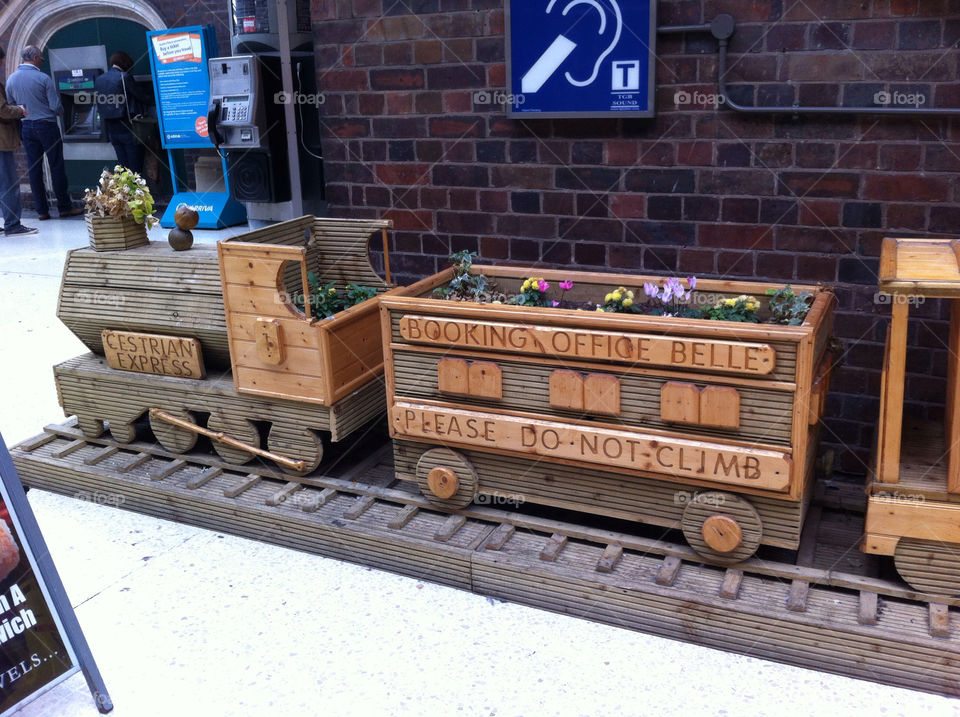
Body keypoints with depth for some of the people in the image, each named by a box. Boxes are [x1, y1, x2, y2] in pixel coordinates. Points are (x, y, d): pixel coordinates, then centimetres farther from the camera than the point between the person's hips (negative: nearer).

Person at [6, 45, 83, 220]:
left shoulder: (11, 79, 5)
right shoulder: (43, 78, -12)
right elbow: (56, 106, -12)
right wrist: (60, 112, 9)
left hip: (26, 127, 5)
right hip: (46, 125, -5)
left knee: (34, 169, 7)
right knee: (57, 167, 1)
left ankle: (42, 210, 8)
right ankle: (65, 207, 4)